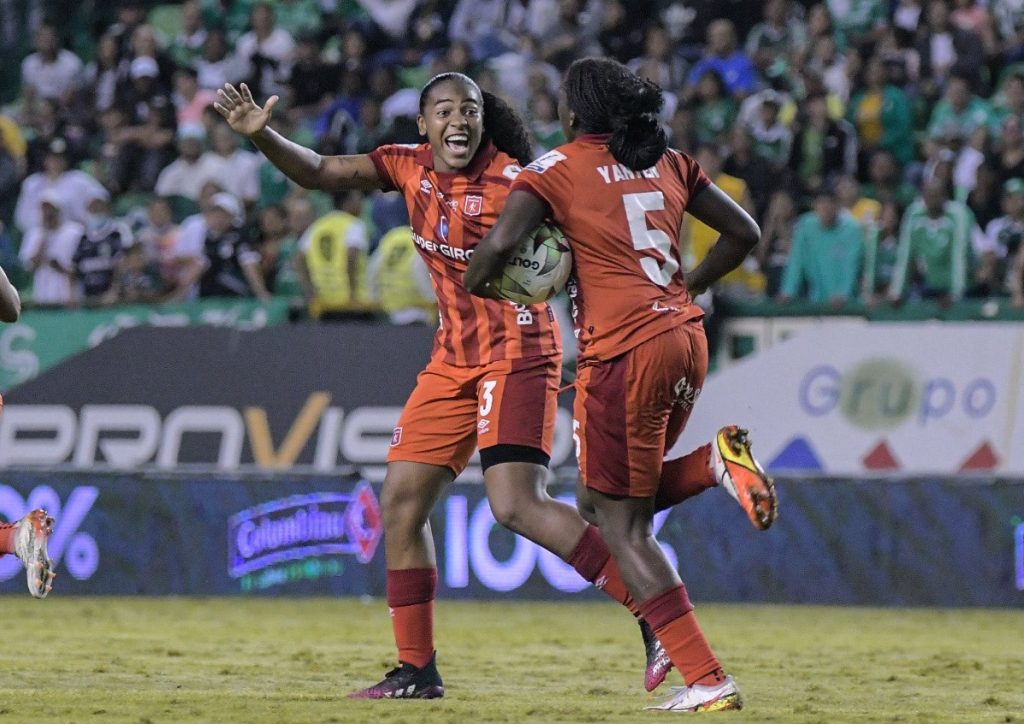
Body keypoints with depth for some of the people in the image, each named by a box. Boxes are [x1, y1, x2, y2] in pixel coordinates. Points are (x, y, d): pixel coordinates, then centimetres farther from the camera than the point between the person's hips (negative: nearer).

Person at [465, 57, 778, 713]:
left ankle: (708, 681, -10)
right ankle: (719, 459, -3)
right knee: (599, 498, 22)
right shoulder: (669, 163, 16)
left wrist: (471, 285, 5)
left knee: (622, 524, 0)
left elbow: (500, 244, -15)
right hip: (686, 339, 7)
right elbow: (743, 232, 18)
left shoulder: (556, 170, -1)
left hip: (624, 351, -7)